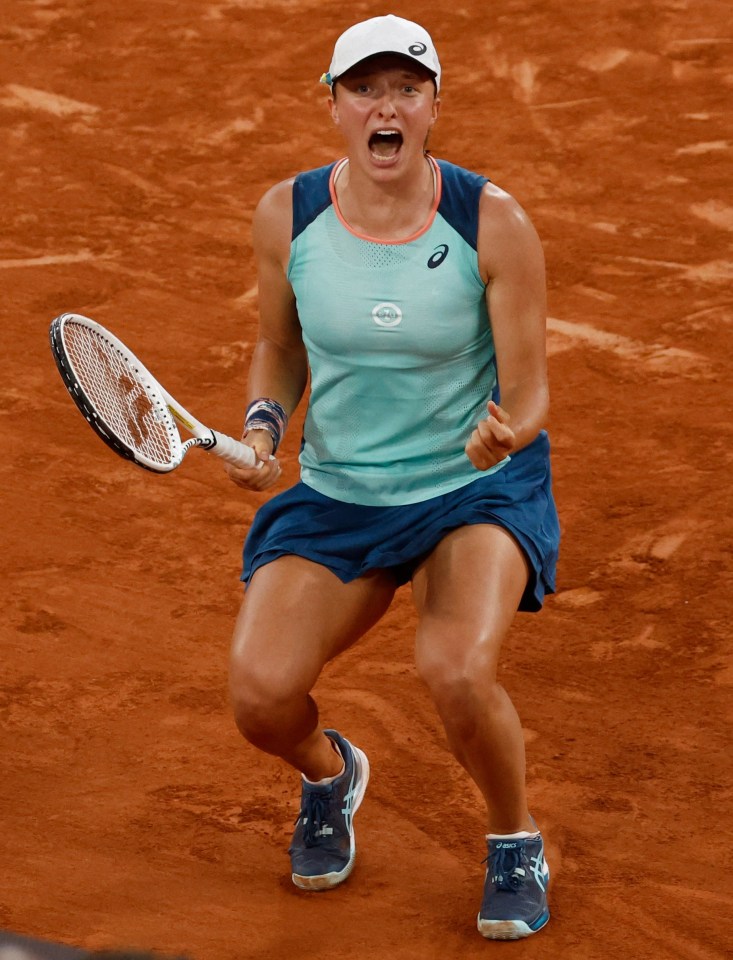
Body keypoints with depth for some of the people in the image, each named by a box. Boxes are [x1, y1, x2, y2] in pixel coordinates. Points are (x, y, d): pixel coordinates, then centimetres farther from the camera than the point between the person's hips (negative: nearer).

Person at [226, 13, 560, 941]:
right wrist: (261, 425, -9)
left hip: (478, 487, -3)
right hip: (336, 496, 3)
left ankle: (516, 845, 3)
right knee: (259, 697, -17)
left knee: (456, 671, -31)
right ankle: (329, 772, 24)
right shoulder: (286, 215, -9)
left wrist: (505, 433, -35)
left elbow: (528, 395, -12)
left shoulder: (493, 222, -16)